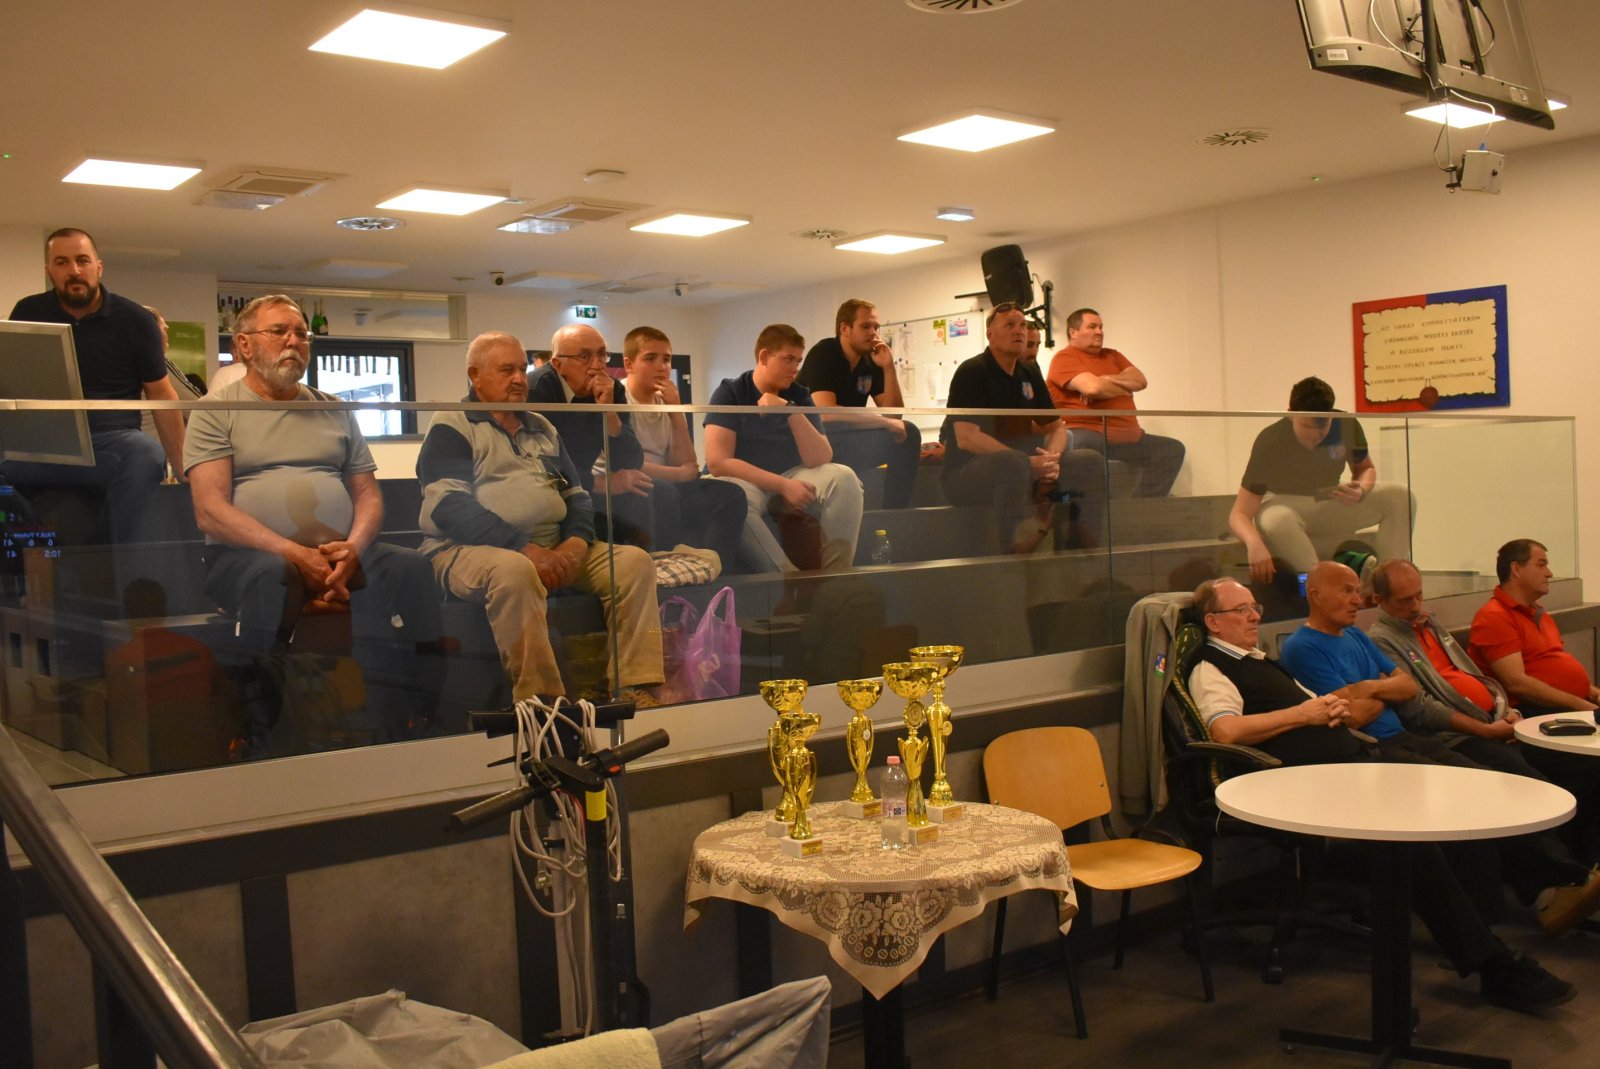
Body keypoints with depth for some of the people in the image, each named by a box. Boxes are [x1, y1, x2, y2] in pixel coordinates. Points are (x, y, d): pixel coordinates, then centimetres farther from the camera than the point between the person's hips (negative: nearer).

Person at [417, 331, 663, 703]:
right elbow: (450, 507, -13)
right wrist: (525, 549, -22)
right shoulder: (451, 428, 2)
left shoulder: (542, 428, 23)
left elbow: (577, 495, 19)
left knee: (634, 560, -13)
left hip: (553, 550, 7)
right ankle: (541, 701, -34)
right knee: (514, 570, -39)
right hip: (470, 549, -6)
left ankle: (635, 690, -21)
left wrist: (576, 544, -4)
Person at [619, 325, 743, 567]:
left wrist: (676, 410, -6)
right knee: (663, 491, -35)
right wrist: (679, 474, -8)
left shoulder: (664, 401, 11)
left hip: (663, 490, 7)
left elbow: (687, 467, 4)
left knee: (728, 495, -6)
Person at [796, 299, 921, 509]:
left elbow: (893, 413, 2)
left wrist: (888, 367, -10)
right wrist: (885, 422, -24)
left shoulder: (871, 361, 5)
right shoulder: (823, 355, -14)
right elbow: (826, 413, -28)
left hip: (850, 440, 7)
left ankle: (895, 512, -6)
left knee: (907, 433, -10)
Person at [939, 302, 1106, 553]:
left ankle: (1088, 548, -3)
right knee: (1012, 462, -39)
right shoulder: (972, 372, -10)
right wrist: (1030, 462, -25)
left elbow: (1056, 427, 16)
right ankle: (1019, 552, -32)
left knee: (1091, 461, -5)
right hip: (965, 474, -7)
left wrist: (1051, 458, -10)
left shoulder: (1029, 375, 13)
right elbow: (966, 438, -21)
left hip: (1022, 468, 8)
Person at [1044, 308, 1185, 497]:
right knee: (1083, 444, -42)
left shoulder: (1112, 356, 24)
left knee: (1173, 449, 5)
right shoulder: (1064, 359, -1)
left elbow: (1141, 381, 9)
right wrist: (1125, 388, 2)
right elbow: (1092, 387, -18)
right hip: (1088, 434, -8)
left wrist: (1104, 380, -8)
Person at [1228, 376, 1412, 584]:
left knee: (1400, 497, -17)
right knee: (1277, 520, -40)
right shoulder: (1270, 442, -27)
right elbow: (1239, 514, -29)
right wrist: (1254, 543, -52)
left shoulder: (1347, 425, -17)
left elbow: (1366, 468, 5)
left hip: (1330, 505, 4)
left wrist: (1362, 490, -21)